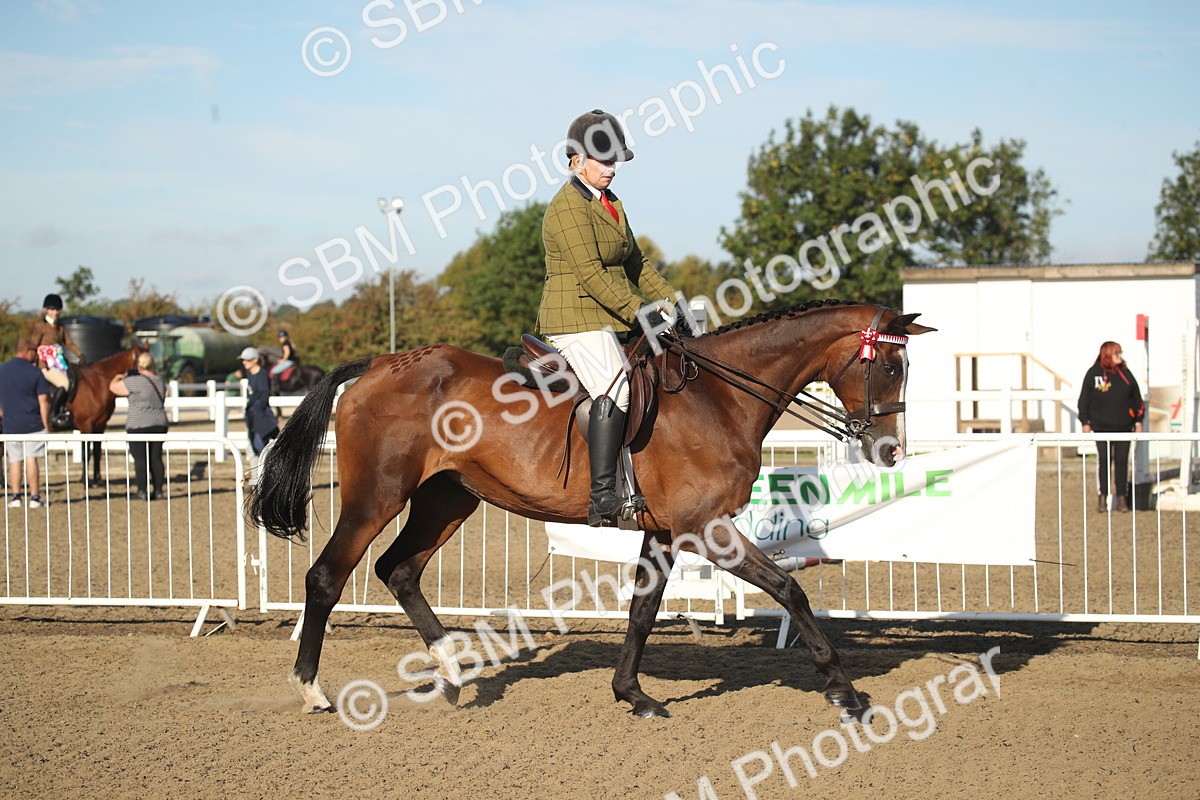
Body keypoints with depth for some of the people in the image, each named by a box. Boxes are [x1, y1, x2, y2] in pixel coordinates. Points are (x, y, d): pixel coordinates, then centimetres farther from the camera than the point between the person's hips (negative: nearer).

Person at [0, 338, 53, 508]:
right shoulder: (35, 373, -10)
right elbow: (43, 402, -11)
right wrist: (46, 425, -4)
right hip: (32, 424, -3)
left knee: (14, 461, 10)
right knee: (31, 459, -1)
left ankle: (16, 496, 10)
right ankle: (34, 497, 0)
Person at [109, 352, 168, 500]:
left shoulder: (135, 382, -12)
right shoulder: (160, 381, 8)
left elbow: (113, 387, -3)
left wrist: (118, 377, 21)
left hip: (138, 425, -6)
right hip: (160, 424, 6)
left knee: (140, 459, -3)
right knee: (156, 458, 9)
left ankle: (142, 491, -4)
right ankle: (159, 490, 9)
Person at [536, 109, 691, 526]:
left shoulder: (609, 202, 19)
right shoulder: (567, 208, -12)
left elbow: (635, 262, 22)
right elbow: (590, 273, -21)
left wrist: (668, 299, 8)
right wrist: (638, 311, -25)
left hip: (611, 318, 10)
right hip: (576, 318, -10)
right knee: (615, 389, -29)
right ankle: (602, 496, -33)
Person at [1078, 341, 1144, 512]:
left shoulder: (1125, 373, 5)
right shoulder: (1094, 373, -3)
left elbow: (1137, 398, 11)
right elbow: (1084, 399, 0)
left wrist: (1138, 420, 7)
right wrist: (1085, 422, -3)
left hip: (1123, 427, 2)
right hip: (1102, 427, -2)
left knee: (1122, 462, 3)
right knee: (1104, 461, -1)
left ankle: (1121, 498, 9)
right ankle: (1103, 498, 7)